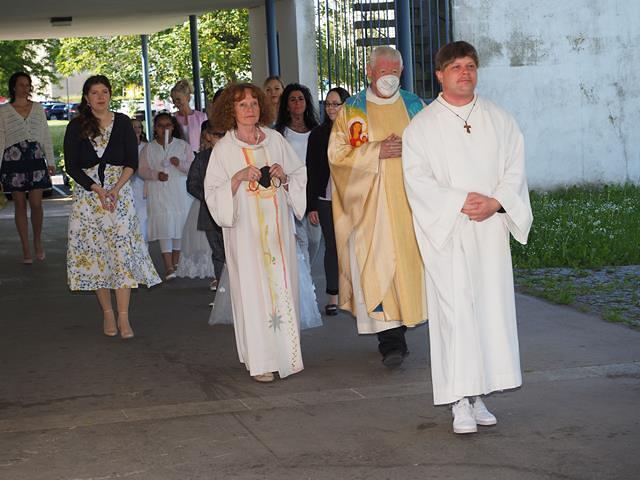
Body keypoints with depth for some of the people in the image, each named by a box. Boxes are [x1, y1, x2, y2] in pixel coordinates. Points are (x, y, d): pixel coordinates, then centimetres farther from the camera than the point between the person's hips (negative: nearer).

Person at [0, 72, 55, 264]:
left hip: (36, 160, 1)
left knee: (36, 204, -5)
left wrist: (51, 161, 5)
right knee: (20, 205, 2)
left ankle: (37, 241, 18)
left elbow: (46, 137, 11)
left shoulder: (38, 108, 9)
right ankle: (26, 250, 9)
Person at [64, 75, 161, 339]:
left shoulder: (122, 123, 3)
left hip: (119, 193, -1)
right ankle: (107, 313, 11)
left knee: (123, 251, -9)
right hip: (87, 195, 1)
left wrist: (116, 189, -13)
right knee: (95, 253, 1)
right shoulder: (76, 127, 2)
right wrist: (97, 190, -14)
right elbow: (71, 166, -2)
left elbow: (132, 161, 1)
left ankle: (123, 317, -8)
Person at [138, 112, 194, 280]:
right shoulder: (148, 149, 10)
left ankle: (176, 263, 9)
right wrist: (156, 174, -12)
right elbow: (142, 170, 6)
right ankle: (169, 267, -12)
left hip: (181, 193, 1)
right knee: (164, 227, -9)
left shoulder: (183, 145, 8)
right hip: (159, 195, 0)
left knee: (180, 225, -1)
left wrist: (180, 164, -16)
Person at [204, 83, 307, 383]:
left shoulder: (275, 140, 7)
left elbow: (301, 175, 14)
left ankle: (286, 354, 12)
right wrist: (238, 178, -17)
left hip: (278, 226, 3)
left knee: (283, 285, 3)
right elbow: (213, 194, -3)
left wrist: (284, 177, -6)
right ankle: (261, 361, -1)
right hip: (245, 230, -3)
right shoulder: (224, 149, 0)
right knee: (253, 289, -4)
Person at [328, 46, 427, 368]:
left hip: (407, 199, 3)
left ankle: (398, 326, 17)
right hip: (368, 202, -3)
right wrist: (376, 151, -13)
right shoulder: (351, 109, 5)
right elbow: (337, 153, -2)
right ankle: (391, 341, -11)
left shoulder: (414, 106, 11)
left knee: (407, 260, 2)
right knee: (376, 265, -10)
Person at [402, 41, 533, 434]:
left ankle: (477, 396, 11)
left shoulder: (500, 120, 11)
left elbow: (515, 168, 7)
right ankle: (462, 404, -6)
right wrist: (461, 203, -17)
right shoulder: (422, 126, 3)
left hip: (491, 230, 3)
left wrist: (495, 202, -12)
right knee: (455, 311, -8)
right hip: (447, 232, -3)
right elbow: (418, 180, -5)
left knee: (491, 308, 2)